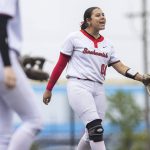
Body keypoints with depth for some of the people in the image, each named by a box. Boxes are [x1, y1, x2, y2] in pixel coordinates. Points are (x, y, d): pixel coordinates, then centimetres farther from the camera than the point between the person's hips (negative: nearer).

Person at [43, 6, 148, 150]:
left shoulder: (107, 45, 15)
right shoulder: (74, 38, 1)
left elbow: (120, 66, 7)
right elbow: (60, 65, 3)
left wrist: (140, 77, -7)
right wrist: (48, 89, 4)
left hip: (98, 90, 6)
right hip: (78, 86, -6)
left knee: (92, 134, 5)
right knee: (96, 128, -21)